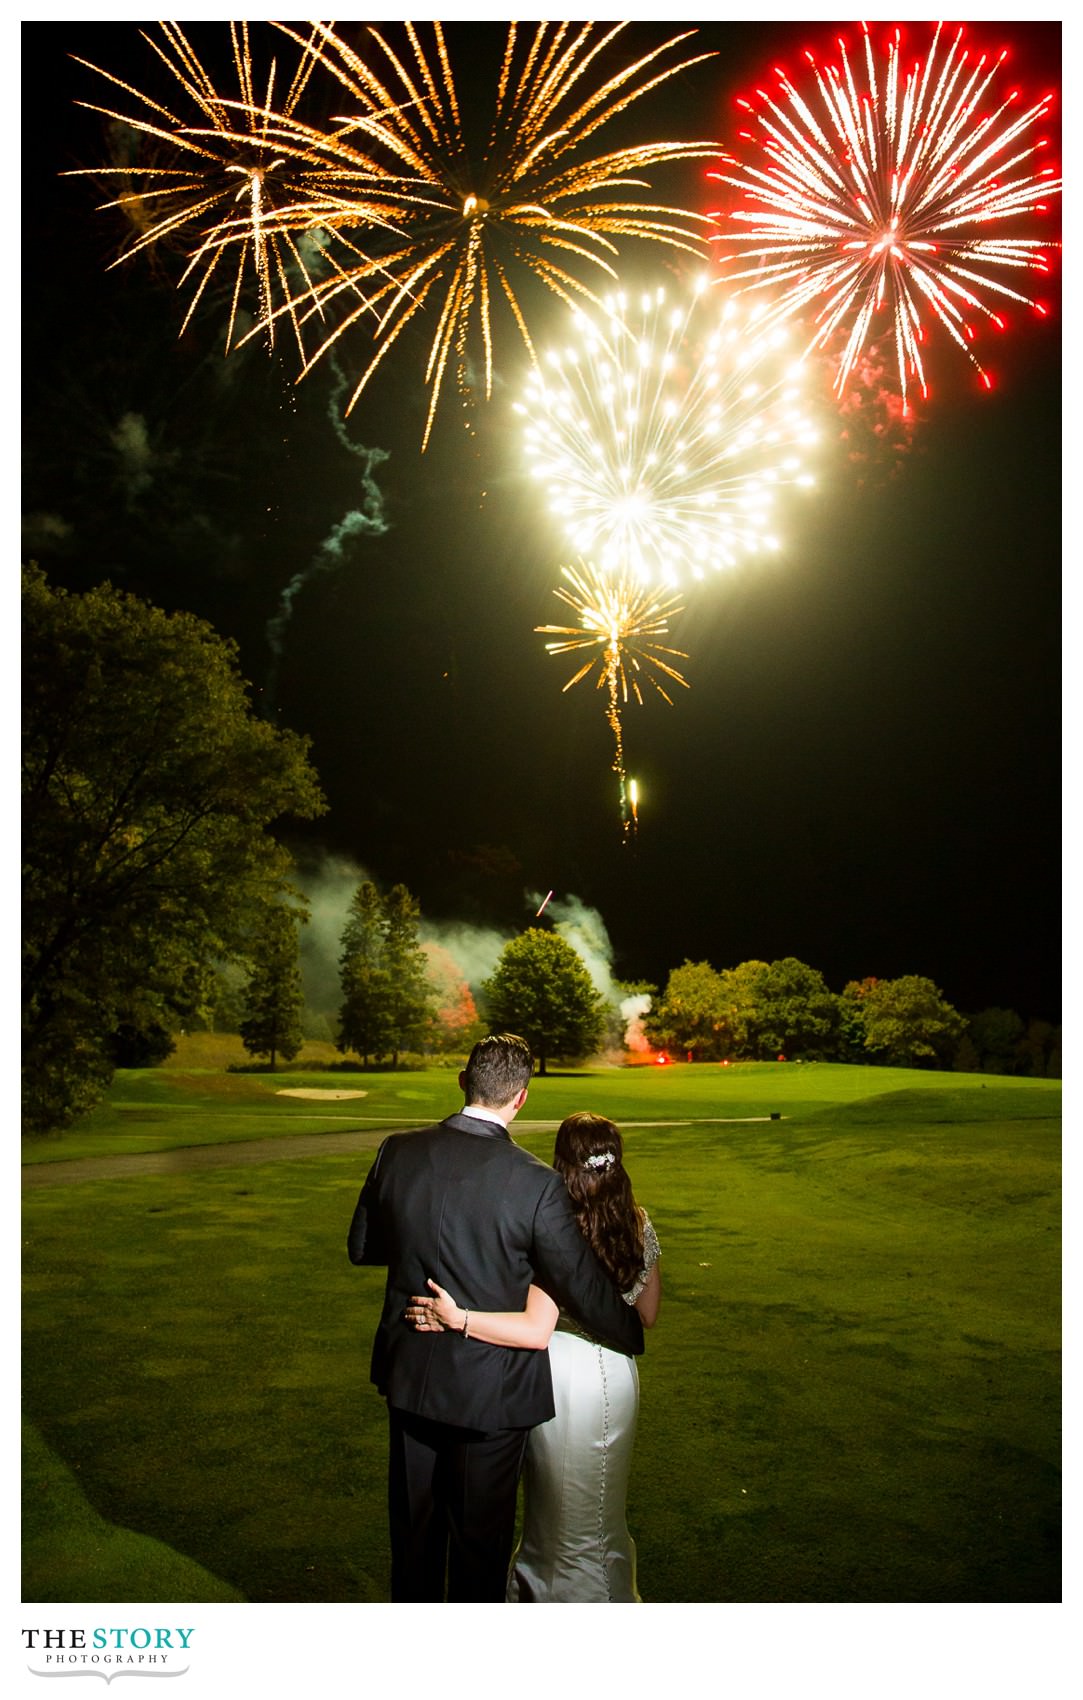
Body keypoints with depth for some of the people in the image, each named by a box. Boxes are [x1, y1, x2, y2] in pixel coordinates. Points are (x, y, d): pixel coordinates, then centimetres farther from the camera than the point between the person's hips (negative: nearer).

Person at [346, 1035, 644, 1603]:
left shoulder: (398, 1151, -12)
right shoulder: (536, 1183, -23)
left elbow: (360, 1246, 2)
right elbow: (584, 1289, -15)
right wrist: (633, 1334, 4)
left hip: (409, 1375, 4)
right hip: (489, 1388, -4)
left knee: (414, 1522, 25)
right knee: (480, 1534, 18)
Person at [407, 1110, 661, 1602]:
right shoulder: (640, 1226, -7)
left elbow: (536, 1331, -30)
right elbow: (647, 1316, 4)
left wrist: (456, 1318, -32)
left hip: (564, 1375, -5)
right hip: (616, 1373, 5)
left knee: (562, 1510, 18)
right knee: (602, 1508, 27)